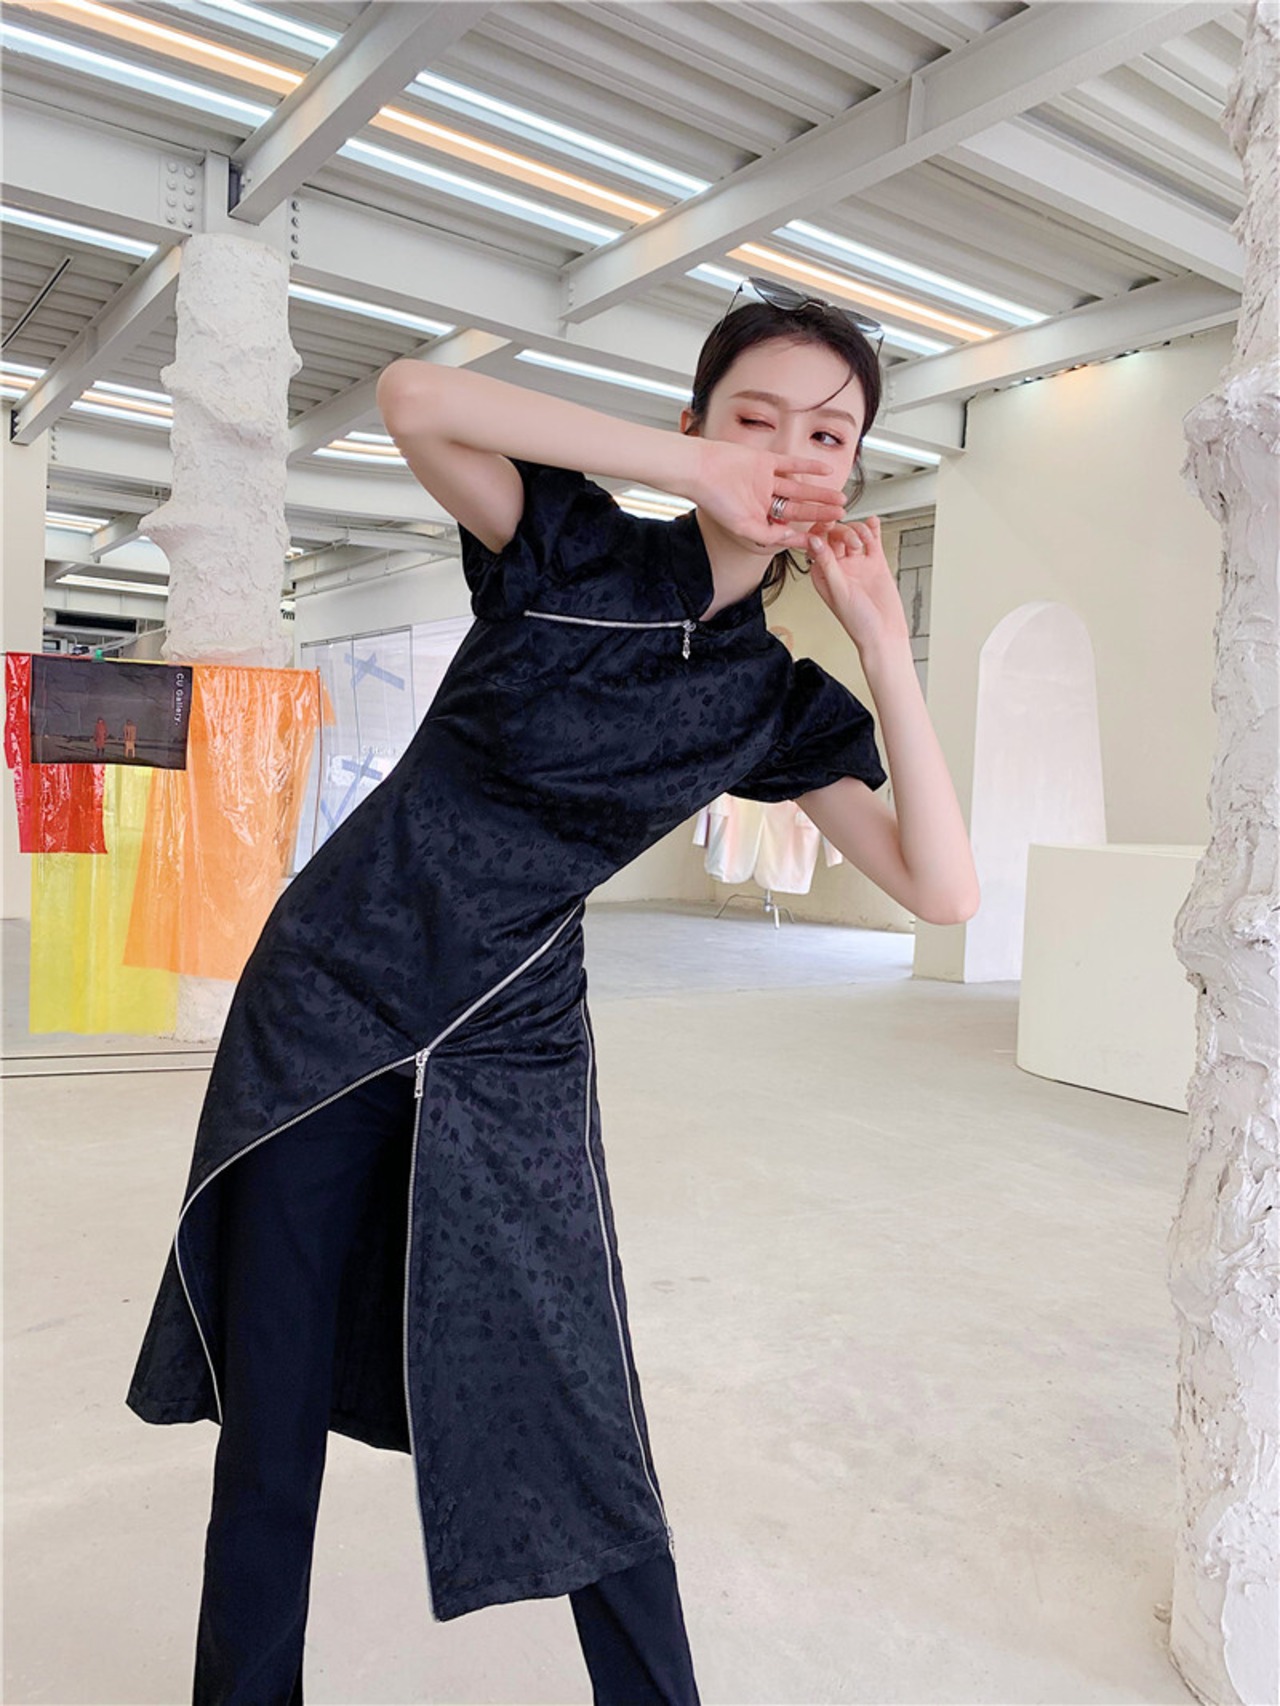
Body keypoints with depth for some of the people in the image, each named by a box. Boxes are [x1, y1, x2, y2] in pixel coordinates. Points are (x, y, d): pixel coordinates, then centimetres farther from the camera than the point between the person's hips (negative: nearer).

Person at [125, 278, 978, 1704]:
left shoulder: (781, 704, 3)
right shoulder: (576, 549, -5)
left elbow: (942, 889, -5)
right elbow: (413, 398, -22)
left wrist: (885, 647, -10)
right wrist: (692, 468, -21)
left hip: (510, 1054, 2)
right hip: (326, 1001, -1)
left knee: (581, 1450, 3)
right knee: (270, 1421, 11)